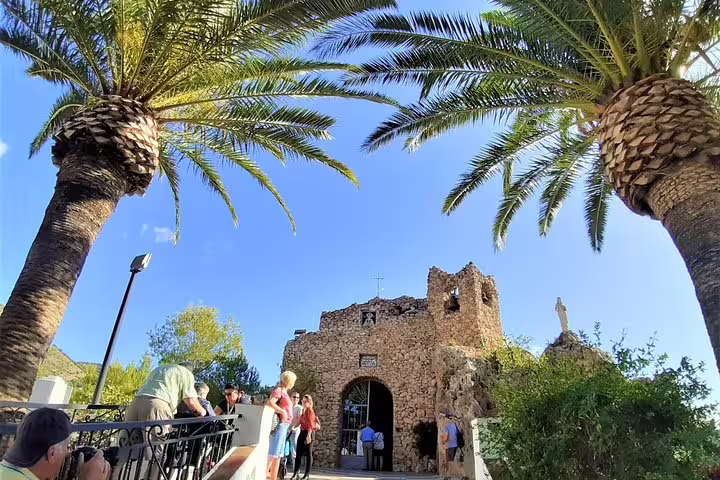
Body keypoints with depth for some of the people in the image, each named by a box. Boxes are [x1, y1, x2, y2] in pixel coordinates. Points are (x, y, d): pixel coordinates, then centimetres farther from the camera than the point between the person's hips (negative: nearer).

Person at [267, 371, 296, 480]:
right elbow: (270, 403, -23)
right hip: (279, 424, -10)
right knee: (273, 453, -9)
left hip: (284, 425, 10)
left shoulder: (284, 392, 18)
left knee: (277, 455, 11)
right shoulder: (279, 390, -9)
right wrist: (282, 412, -21)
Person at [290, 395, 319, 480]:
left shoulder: (310, 410, -9)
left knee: (308, 453, 1)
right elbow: (301, 422, 16)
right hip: (302, 432, 8)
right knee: (299, 453, 6)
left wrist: (308, 435, -24)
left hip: (308, 433, -8)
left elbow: (311, 423, -17)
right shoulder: (303, 410, 15)